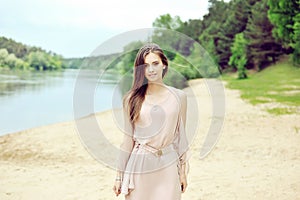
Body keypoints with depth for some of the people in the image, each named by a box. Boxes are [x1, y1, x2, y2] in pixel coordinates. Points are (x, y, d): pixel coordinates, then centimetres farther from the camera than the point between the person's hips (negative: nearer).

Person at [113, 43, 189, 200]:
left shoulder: (178, 96, 2)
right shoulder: (132, 99, -1)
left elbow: (180, 136, 7)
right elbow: (128, 139, 3)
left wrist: (183, 171, 8)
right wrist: (119, 175, 4)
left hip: (168, 167, 1)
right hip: (140, 166, 0)